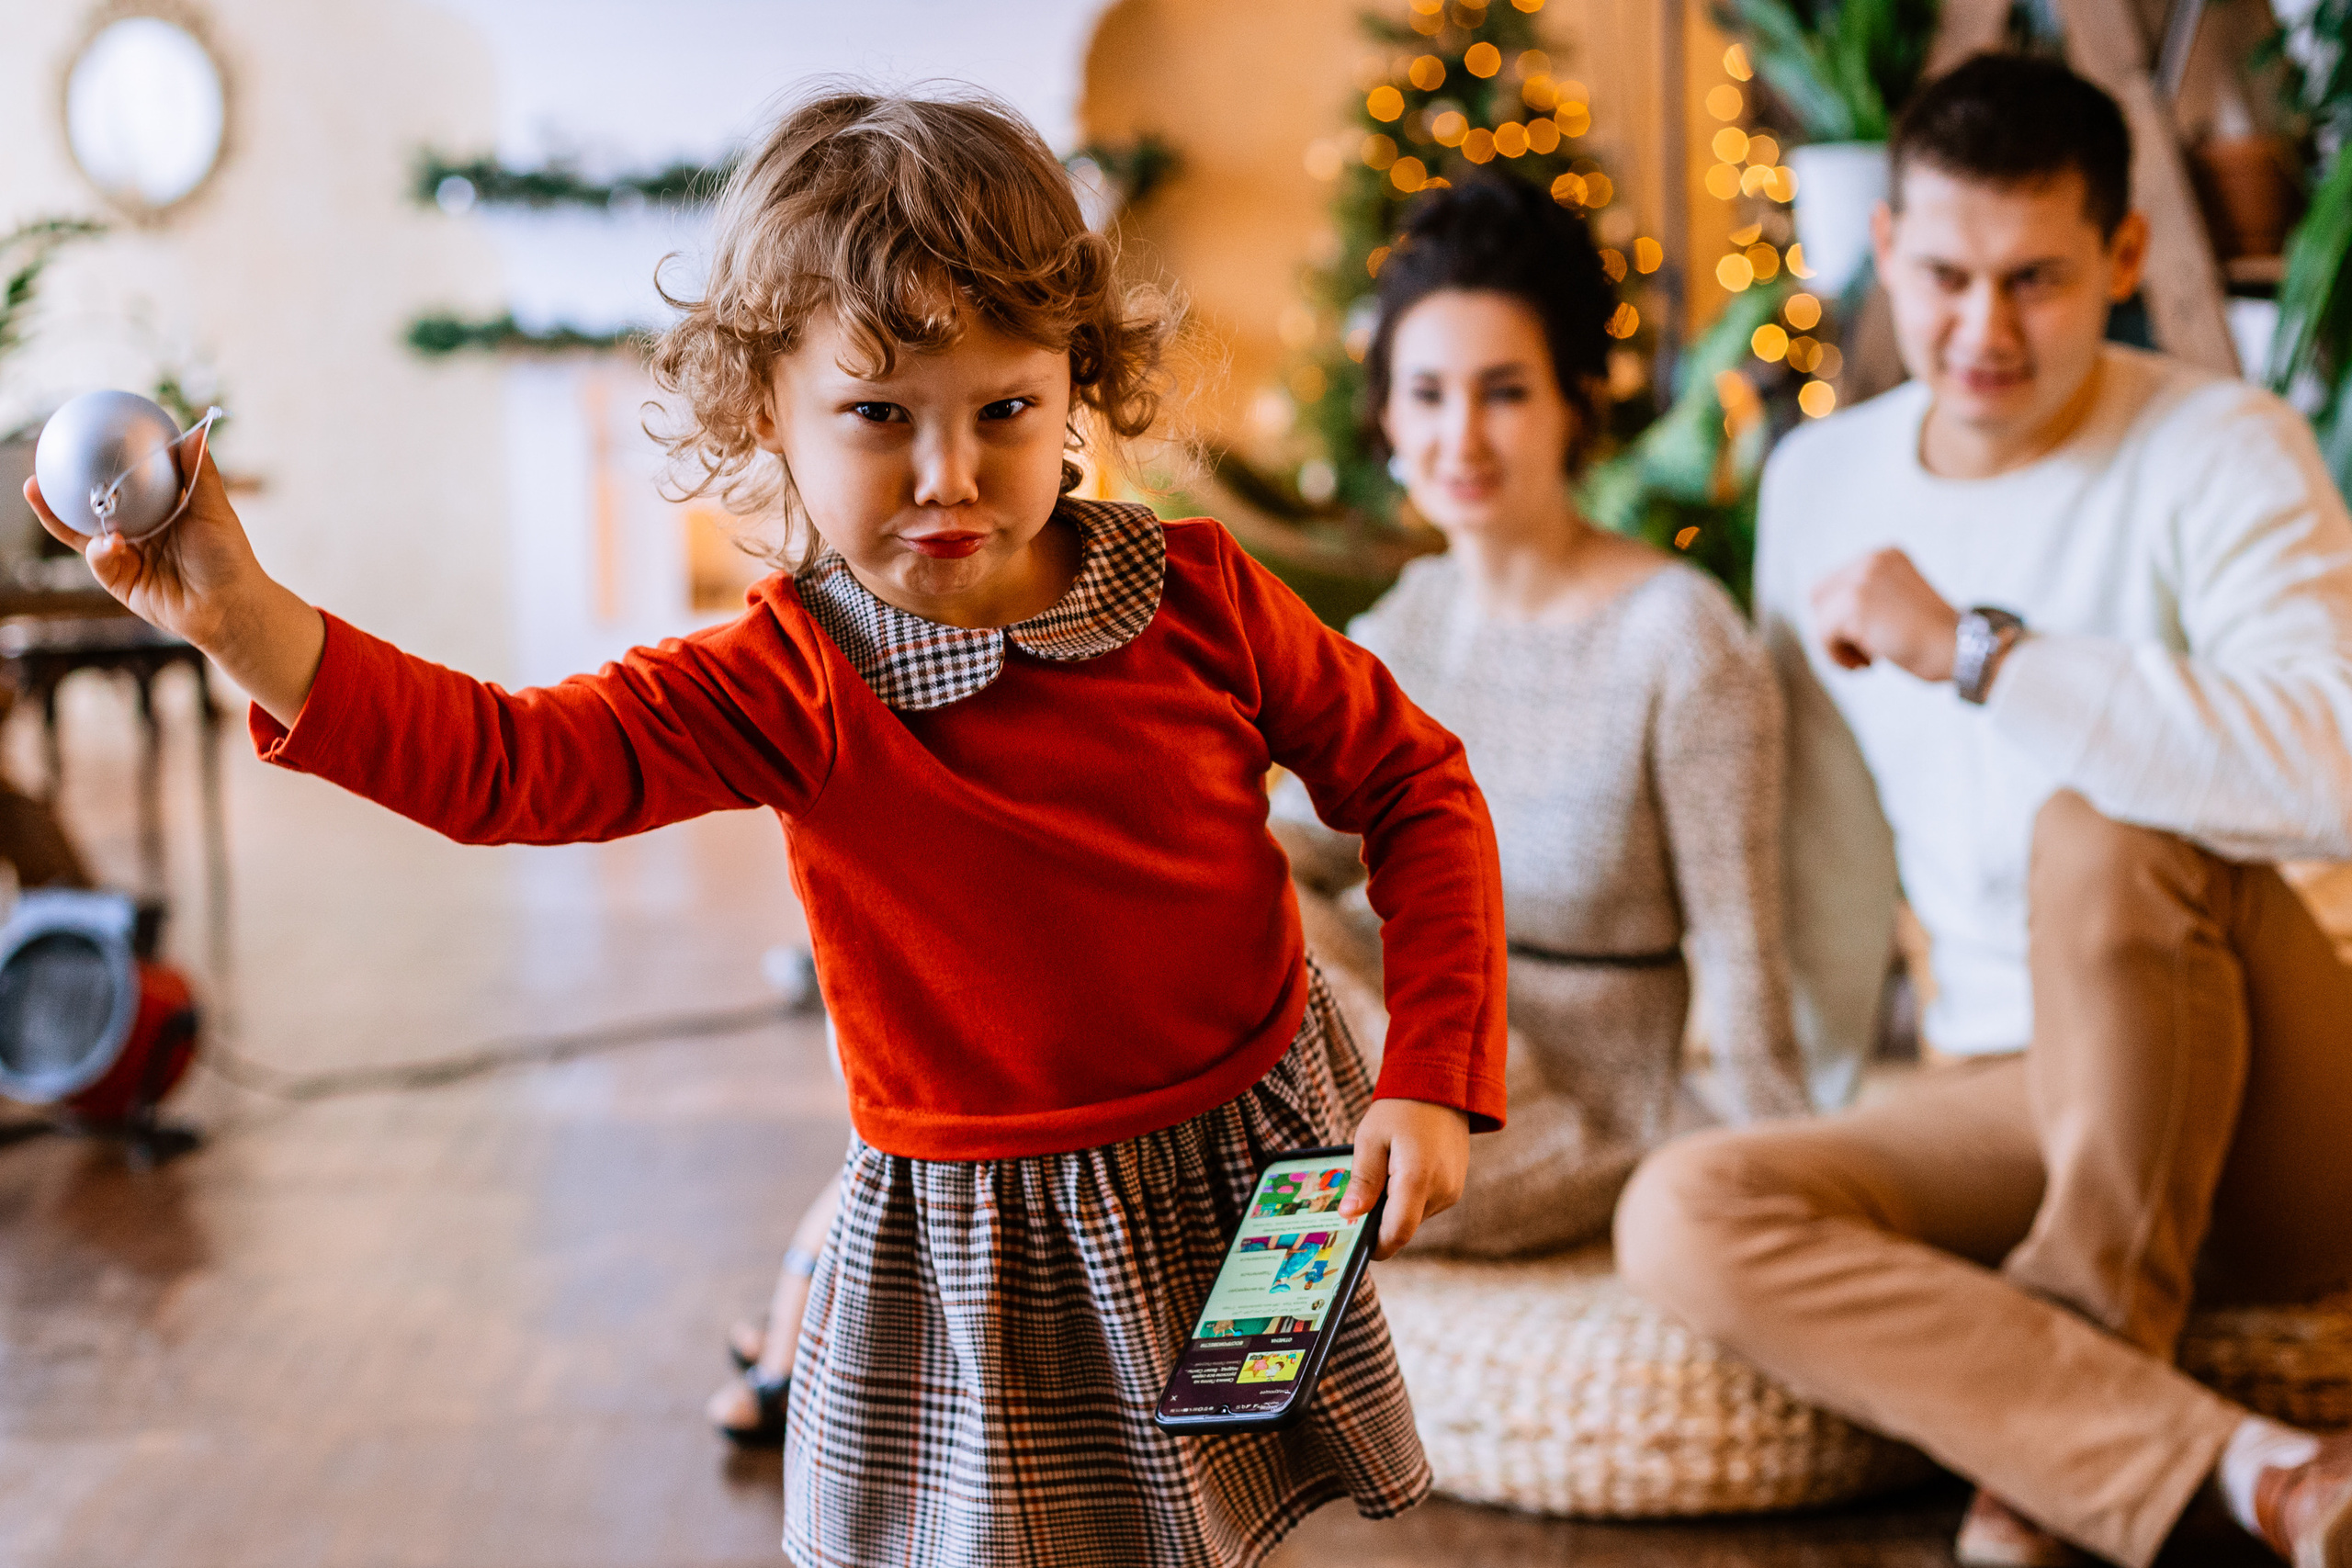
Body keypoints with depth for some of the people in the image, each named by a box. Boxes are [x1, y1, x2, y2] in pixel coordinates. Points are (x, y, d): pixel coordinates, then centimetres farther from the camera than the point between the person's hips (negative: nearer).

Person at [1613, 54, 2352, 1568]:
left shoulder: (2217, 453, -10)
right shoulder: (1820, 483, 9)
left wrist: (1973, 650, -30)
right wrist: (1792, 1086, 19)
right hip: (2019, 1102, 5)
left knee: (2103, 828, -34)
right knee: (1681, 1216, -22)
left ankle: (2074, 1408, -22)